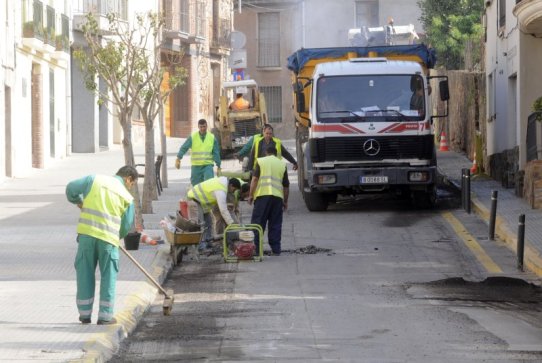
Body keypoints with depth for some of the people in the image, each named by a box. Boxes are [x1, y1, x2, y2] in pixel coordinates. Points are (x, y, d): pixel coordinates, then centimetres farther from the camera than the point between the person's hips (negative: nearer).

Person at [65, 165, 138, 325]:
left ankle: (85, 314, 17)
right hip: (109, 237, -2)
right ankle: (105, 316, 7)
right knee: (108, 277, 9)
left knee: (85, 274, 12)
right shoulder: (127, 197, 5)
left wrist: (78, 201, 25)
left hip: (86, 233, 2)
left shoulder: (95, 179, 6)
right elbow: (126, 226, 6)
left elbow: (71, 188, 4)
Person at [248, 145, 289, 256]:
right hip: (278, 196, 2)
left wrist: (251, 195, 0)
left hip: (262, 195, -2)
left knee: (258, 222, 1)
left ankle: (255, 248, -3)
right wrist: (285, 201, 21)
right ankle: (276, 249, 7)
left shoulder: (261, 161, 8)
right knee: (275, 224, 8)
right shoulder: (282, 164, 15)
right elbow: (286, 186, 14)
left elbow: (254, 179, -3)